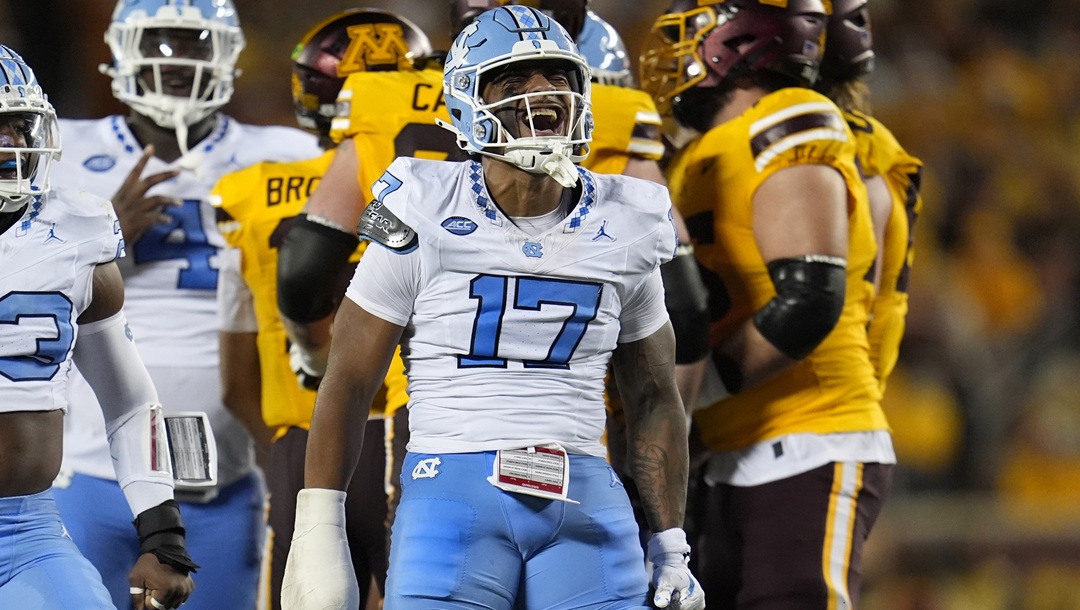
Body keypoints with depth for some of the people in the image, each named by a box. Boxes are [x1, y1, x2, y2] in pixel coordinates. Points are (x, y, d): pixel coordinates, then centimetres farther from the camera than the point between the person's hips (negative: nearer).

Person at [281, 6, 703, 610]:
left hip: (585, 510, 3)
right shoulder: (424, 221, -1)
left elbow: (654, 398, 18)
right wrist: (319, 532, -3)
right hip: (454, 499, -3)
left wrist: (672, 547, 14)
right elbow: (348, 381, 2)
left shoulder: (624, 231, 9)